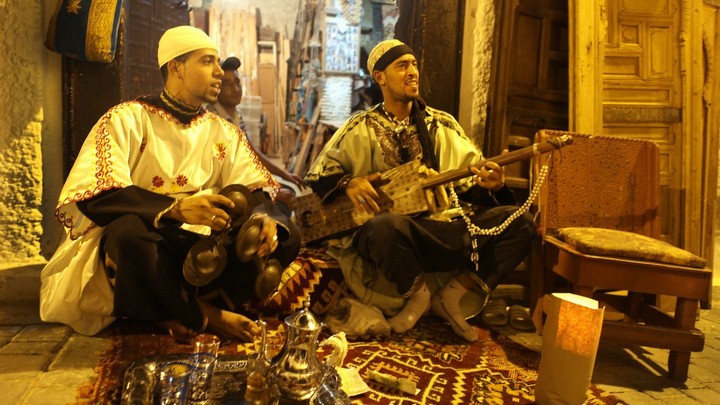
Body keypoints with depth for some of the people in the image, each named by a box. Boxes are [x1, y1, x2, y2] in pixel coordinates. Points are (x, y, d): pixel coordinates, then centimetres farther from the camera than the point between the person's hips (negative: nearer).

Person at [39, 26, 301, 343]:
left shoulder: (225, 133, 10)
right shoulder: (127, 119, -6)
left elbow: (257, 188, 2)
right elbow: (93, 196, -19)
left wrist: (263, 217, -23)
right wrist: (176, 208, -35)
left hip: (199, 251, 5)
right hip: (134, 245, -4)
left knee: (286, 236, -14)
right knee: (129, 230, -39)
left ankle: (180, 315, -20)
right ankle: (205, 317, -16)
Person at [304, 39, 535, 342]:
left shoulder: (442, 124, 16)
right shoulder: (362, 129, 9)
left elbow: (472, 175, 11)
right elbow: (318, 174, 8)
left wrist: (489, 183, -12)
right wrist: (350, 183, -12)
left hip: (445, 230, 3)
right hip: (396, 232, -3)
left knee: (519, 221, -16)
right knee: (384, 226, -40)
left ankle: (455, 294, -3)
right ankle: (416, 294, -7)